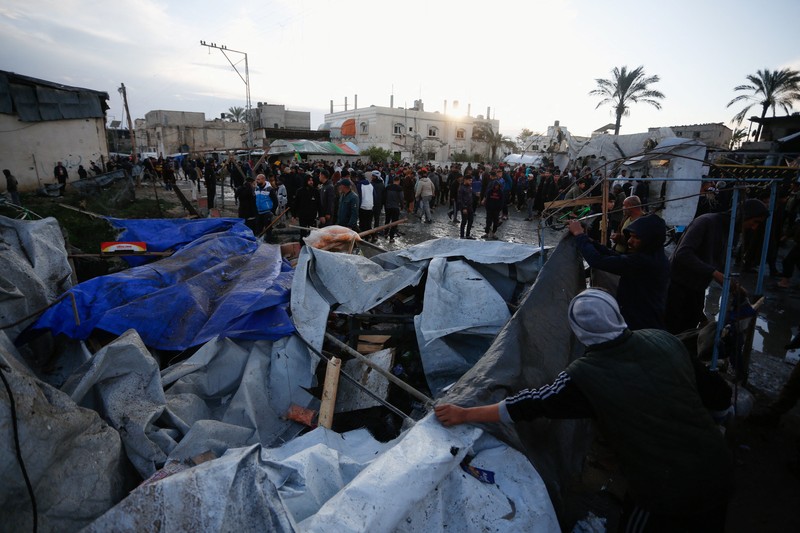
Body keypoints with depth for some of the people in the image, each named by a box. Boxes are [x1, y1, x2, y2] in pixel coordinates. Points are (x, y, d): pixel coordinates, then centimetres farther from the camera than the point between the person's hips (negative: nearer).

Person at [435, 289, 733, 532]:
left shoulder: (585, 376, -21)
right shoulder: (664, 340, -8)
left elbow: (528, 406, -16)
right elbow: (692, 384, 11)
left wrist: (463, 415, -8)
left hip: (663, 492, -5)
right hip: (718, 470, 5)